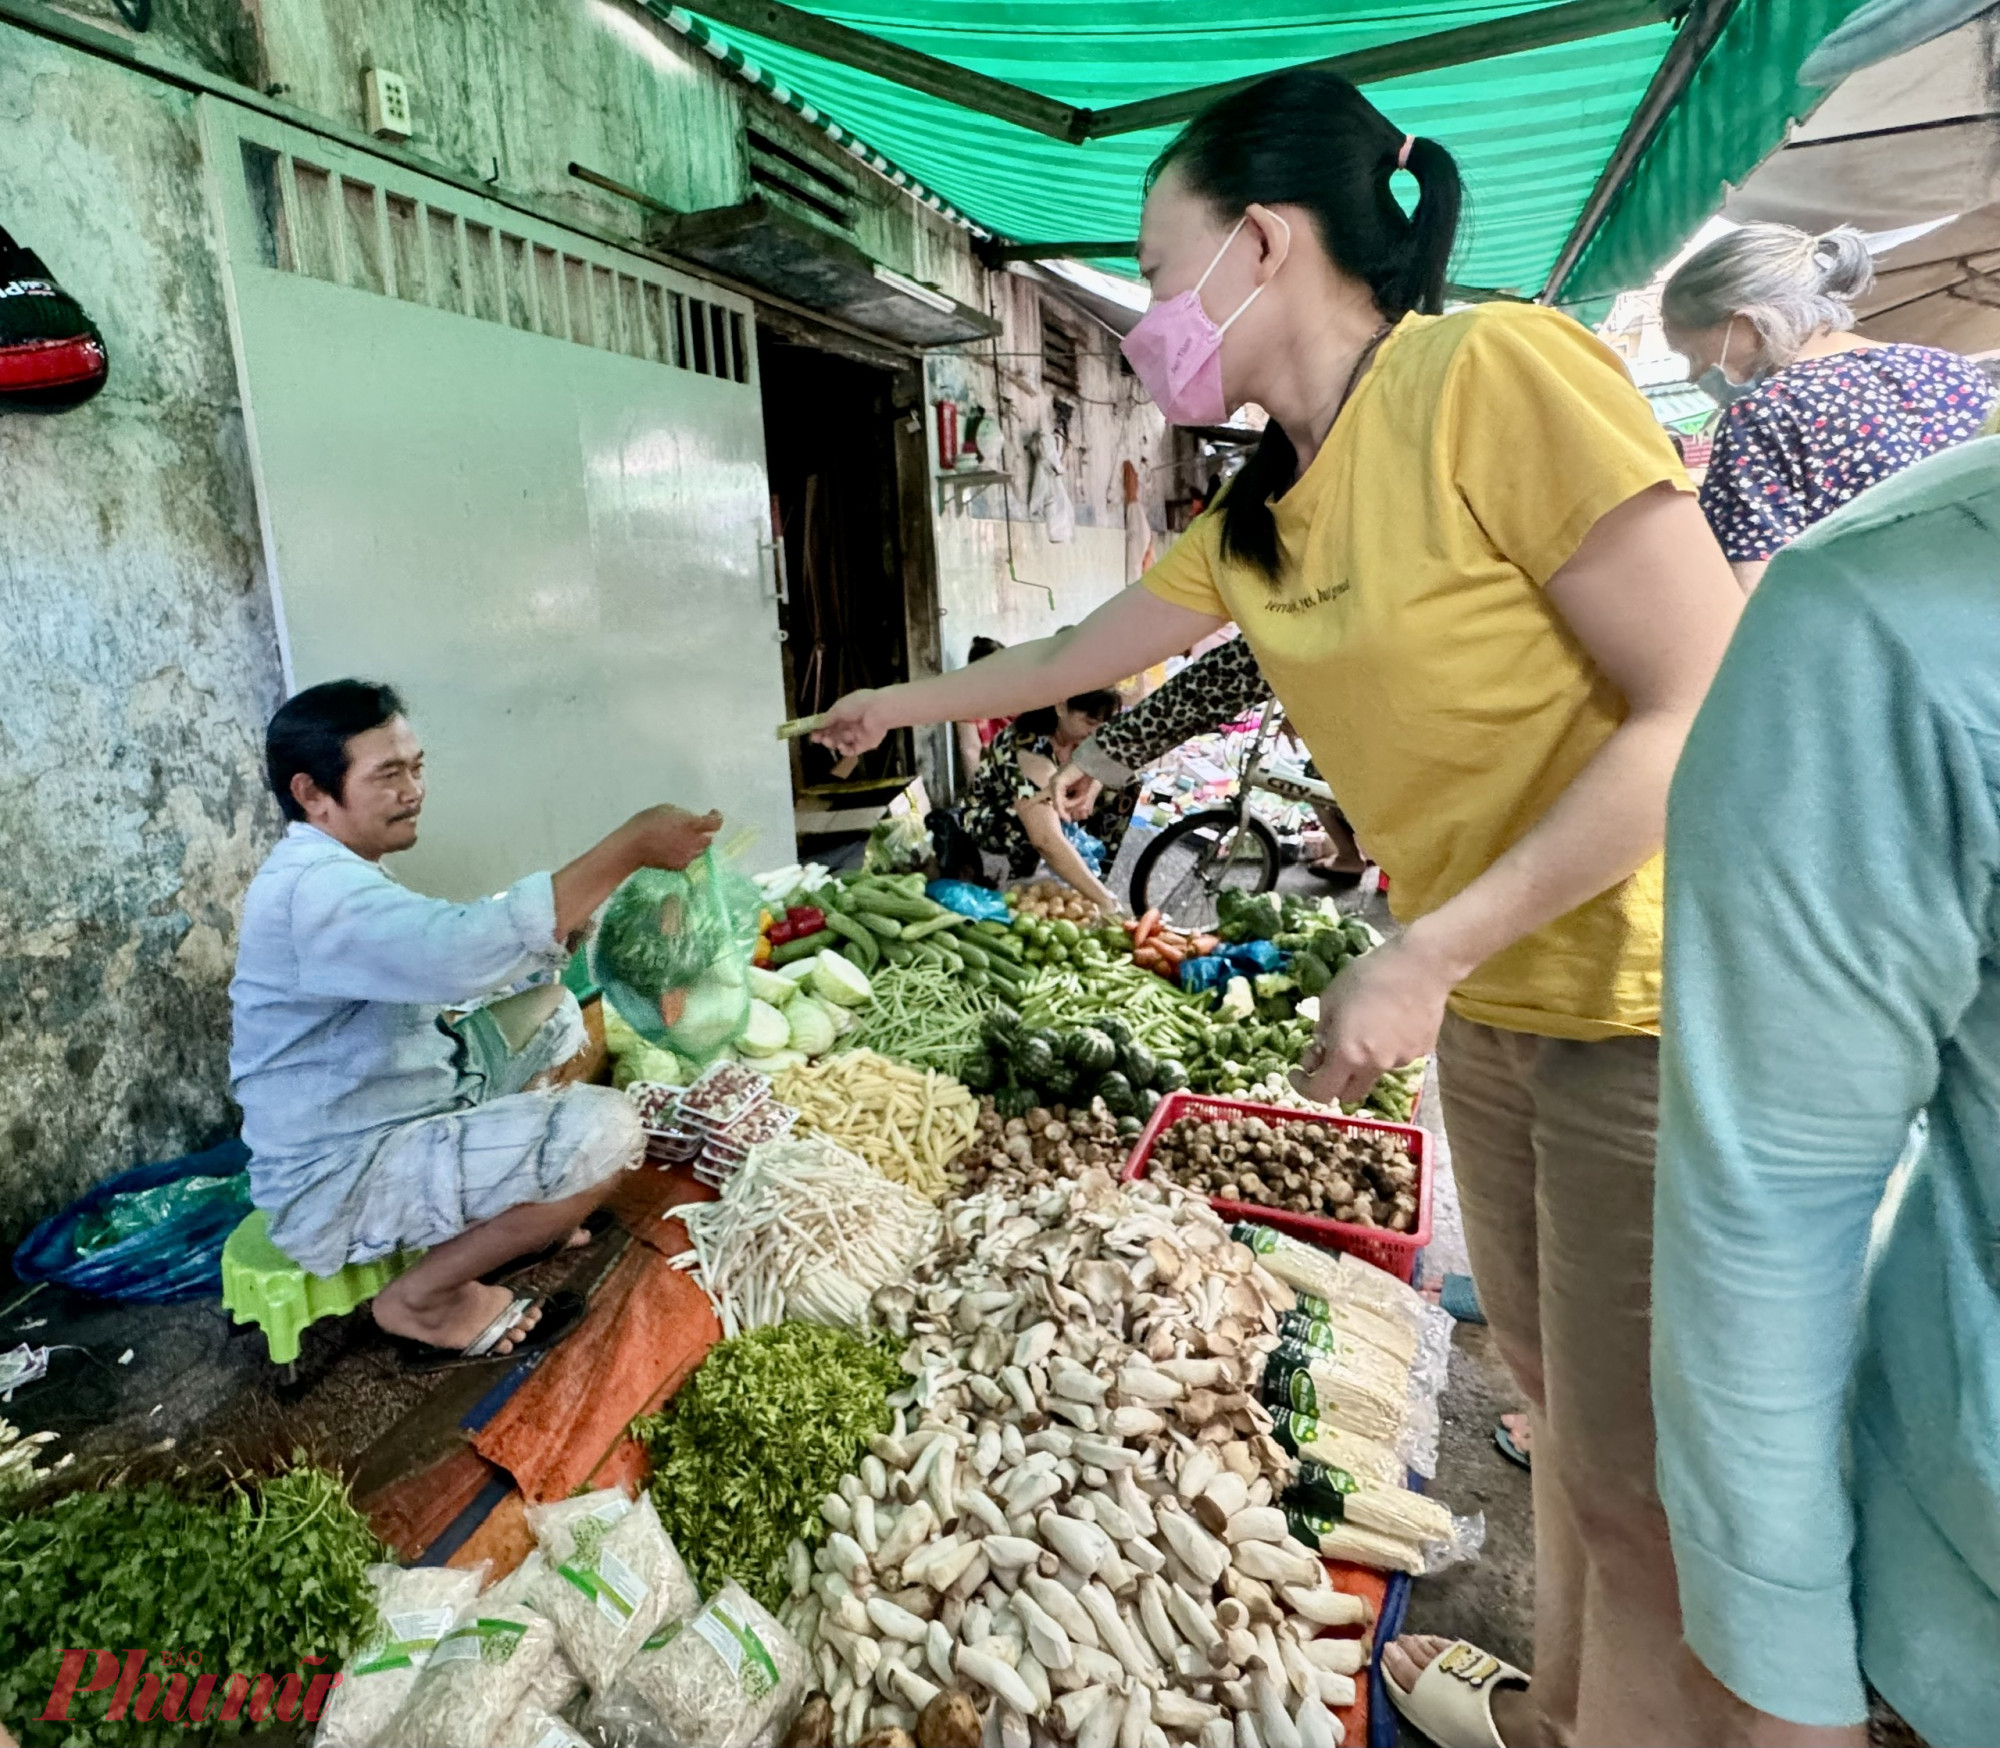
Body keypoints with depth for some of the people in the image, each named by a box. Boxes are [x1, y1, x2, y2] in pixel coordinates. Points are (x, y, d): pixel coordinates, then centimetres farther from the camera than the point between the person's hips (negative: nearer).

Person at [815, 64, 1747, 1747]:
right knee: (1562, 1411, 22)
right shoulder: (1256, 516, 7)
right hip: (1493, 1011, 7)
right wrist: (909, 701, 36)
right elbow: (1074, 653, 22)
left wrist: (1427, 951, -22)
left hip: (1659, 1014, -7)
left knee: (1643, 1489, 7)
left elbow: (1713, 707, -21)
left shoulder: (1494, 372, -18)